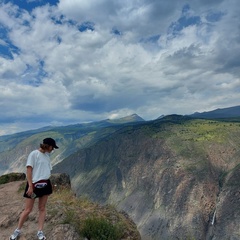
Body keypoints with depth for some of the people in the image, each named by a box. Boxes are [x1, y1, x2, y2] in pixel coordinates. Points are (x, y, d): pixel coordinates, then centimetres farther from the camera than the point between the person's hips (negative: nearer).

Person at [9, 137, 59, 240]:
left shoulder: (46, 155, 9)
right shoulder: (34, 154, -12)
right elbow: (29, 170, -15)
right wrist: (30, 186, -19)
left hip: (45, 184, 6)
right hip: (34, 184, -6)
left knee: (42, 208, 9)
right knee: (28, 209, 4)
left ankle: (40, 232, 19)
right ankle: (17, 230, 26)